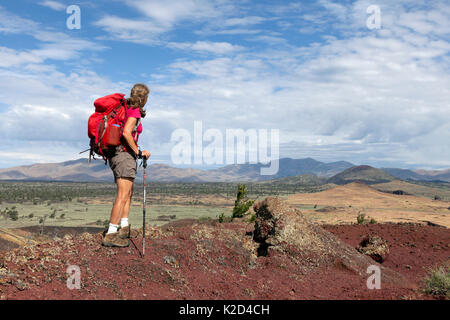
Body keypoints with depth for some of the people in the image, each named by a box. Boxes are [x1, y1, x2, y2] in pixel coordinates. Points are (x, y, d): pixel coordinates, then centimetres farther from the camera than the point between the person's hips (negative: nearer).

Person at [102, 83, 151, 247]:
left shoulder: (126, 108, 15)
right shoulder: (135, 111, -10)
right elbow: (126, 132, -23)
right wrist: (139, 152, -18)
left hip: (116, 154, 10)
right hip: (125, 154, -10)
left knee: (128, 193, 19)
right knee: (123, 196, -11)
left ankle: (124, 227, 24)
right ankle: (111, 234, -13)